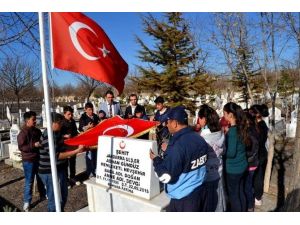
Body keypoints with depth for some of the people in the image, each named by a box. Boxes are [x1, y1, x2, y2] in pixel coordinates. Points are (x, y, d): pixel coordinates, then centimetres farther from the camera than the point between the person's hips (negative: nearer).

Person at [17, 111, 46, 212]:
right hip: (28, 160, -7)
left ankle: (43, 195, 38)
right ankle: (27, 202, 16)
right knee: (29, 181, 2)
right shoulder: (22, 133, -15)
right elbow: (21, 147, -19)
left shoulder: (37, 131, 5)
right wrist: (33, 145, -27)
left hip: (39, 158, 7)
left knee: (41, 178, 20)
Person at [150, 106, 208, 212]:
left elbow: (166, 177, -23)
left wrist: (156, 159, -8)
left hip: (182, 198, -8)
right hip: (198, 192, 8)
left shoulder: (177, 146, -26)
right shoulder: (199, 139, -1)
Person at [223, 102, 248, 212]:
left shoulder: (232, 131, -24)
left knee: (233, 195, 9)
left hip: (233, 169, -8)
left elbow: (231, 153, -25)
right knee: (240, 192, 22)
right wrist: (227, 134, 4)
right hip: (242, 166, 8)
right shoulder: (240, 127, 2)